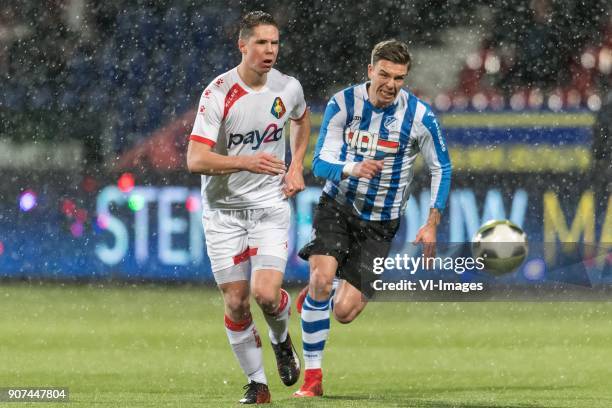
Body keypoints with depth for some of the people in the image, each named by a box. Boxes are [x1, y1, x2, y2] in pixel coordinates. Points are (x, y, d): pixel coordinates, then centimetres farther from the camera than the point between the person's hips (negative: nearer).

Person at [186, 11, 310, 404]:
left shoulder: (288, 88, -3)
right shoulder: (218, 94, -16)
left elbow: (302, 119, 24)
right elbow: (195, 159, -22)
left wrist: (297, 166, 12)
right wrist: (246, 162, -34)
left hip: (270, 206, 1)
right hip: (223, 210, -1)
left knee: (266, 294, -16)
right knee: (236, 302, -1)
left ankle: (282, 340, 18)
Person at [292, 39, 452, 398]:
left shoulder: (420, 116, -12)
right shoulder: (343, 104, -11)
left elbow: (442, 168, 1)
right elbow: (321, 163, -10)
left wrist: (432, 224, -6)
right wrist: (350, 169, -33)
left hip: (380, 223, 0)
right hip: (337, 207, 0)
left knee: (344, 312, -10)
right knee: (322, 277, -26)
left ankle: (315, 297, 29)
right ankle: (312, 375, -10)